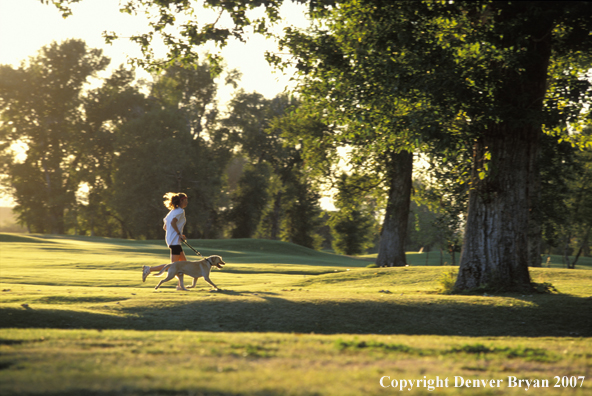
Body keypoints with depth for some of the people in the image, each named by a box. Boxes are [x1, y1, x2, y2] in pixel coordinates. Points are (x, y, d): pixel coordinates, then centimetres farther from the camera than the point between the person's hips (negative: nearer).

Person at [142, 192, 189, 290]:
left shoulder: (173, 211, 18)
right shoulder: (180, 211, -8)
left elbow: (165, 227, 18)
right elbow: (173, 222, -24)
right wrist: (179, 234, -16)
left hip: (170, 239, 10)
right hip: (175, 241, -10)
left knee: (183, 261, 13)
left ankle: (180, 285, 10)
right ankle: (149, 269, -11)